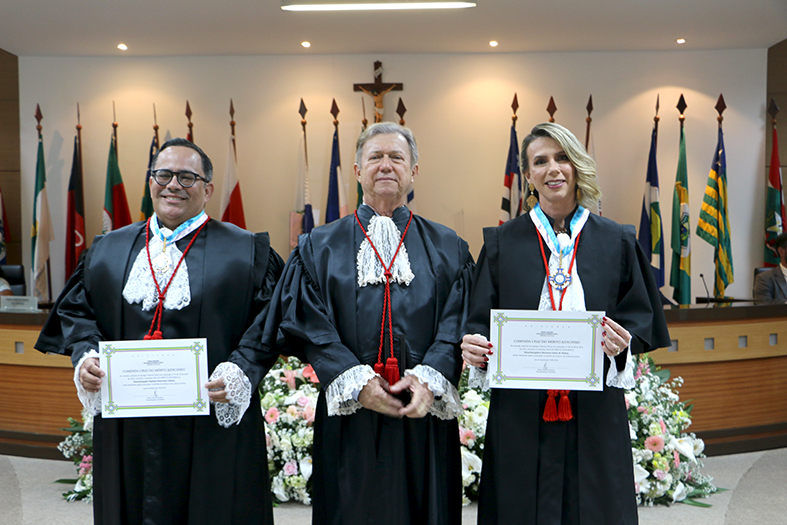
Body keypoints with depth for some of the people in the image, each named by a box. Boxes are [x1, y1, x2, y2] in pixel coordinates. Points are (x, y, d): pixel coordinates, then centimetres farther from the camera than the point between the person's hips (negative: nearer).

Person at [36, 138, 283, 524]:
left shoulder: (248, 251, 0)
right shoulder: (107, 250, 12)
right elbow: (76, 309, 15)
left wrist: (239, 372, -18)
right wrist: (85, 355, -3)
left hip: (215, 425, -3)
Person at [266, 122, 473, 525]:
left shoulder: (448, 249, 9)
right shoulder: (320, 246, 8)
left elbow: (458, 324, 0)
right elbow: (308, 323, -2)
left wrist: (430, 378, -16)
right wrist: (355, 380, -14)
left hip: (425, 417, 1)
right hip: (349, 419, 0)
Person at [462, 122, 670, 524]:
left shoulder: (616, 242, 5)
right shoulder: (502, 242, 3)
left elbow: (639, 316, 6)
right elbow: (480, 322, 3)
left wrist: (622, 343, -14)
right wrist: (475, 347, -17)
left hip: (595, 413, 1)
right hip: (519, 414, 0)